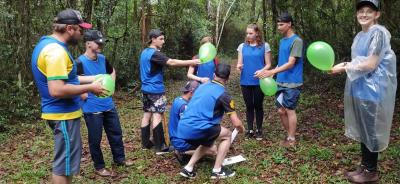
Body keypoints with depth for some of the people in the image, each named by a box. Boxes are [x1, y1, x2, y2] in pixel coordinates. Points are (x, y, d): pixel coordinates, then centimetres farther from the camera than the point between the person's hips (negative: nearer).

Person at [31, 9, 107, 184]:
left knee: (65, 159, 22)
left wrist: (92, 79, 14)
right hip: (63, 114, -10)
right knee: (64, 162, 2)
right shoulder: (56, 50, -23)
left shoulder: (47, 44, 11)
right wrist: (90, 88, -19)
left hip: (61, 112, 10)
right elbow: (57, 90, -30)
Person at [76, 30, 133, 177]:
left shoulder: (102, 59, 4)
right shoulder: (80, 62, -17)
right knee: (95, 139, 6)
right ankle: (99, 167, 22)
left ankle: (119, 158, 34)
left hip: (108, 105, 7)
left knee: (116, 133, 16)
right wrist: (84, 95, -17)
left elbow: (112, 71, 24)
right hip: (92, 109, -7)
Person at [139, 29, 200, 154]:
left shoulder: (145, 52, 13)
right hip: (156, 90, -9)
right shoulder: (154, 53, -18)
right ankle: (160, 147, -5)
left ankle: (146, 143, 18)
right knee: (157, 116, -7)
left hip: (146, 89, 9)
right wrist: (191, 62, -27)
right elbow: (172, 62, -27)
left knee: (147, 114, 11)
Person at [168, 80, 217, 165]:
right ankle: (183, 153, -7)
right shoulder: (184, 106, -24)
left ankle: (183, 151, 10)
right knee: (213, 150, -12)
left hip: (176, 139, 10)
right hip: (182, 141, -10)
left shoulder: (177, 100, 6)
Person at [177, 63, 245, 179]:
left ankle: (188, 169, 21)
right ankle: (217, 170, 14)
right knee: (227, 135, 15)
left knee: (208, 143, 32)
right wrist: (242, 129, 24)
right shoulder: (223, 94, -1)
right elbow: (236, 123, 0)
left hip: (182, 129, 7)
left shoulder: (202, 86, 20)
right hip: (196, 129, -7)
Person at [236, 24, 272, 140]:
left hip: (259, 82, -2)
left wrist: (262, 71, -21)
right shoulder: (242, 46, 6)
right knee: (249, 106, 9)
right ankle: (250, 130, 19)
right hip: (245, 82, 2)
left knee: (258, 106, 7)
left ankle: (259, 130, 20)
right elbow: (239, 63, 5)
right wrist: (239, 67, -18)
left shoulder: (264, 46, -1)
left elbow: (268, 64, -1)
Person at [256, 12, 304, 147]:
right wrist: (273, 73, 5)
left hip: (292, 83, -7)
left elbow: (290, 63, -19)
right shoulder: (282, 41, 13)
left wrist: (271, 72, -27)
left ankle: (292, 139, 13)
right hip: (281, 82, 8)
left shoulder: (296, 41, -13)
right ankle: (289, 135, 25)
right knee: (281, 110, 10)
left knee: (290, 110, 0)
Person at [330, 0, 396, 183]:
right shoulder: (360, 36, 12)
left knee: (370, 130, 2)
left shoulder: (379, 33, -15)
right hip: (360, 89, 8)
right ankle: (364, 166, 28)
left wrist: (344, 68, -14)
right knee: (363, 130, 15)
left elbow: (370, 65, -19)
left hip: (372, 90, -8)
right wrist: (344, 65, -1)